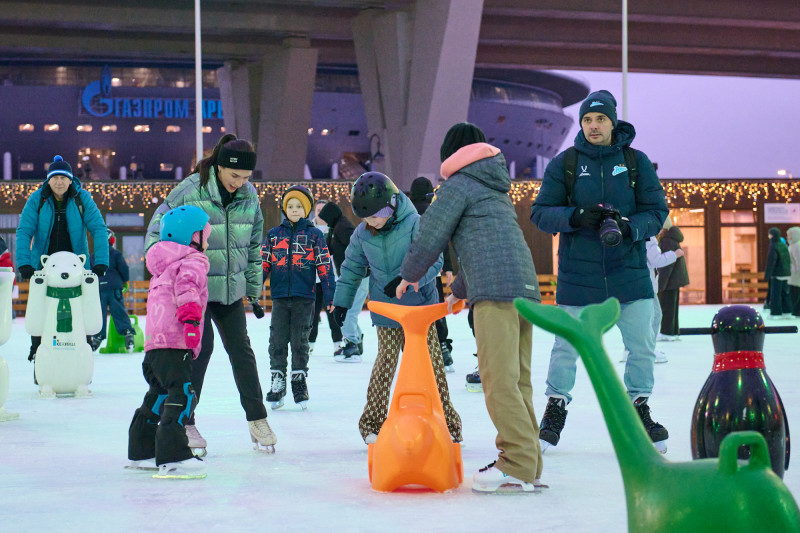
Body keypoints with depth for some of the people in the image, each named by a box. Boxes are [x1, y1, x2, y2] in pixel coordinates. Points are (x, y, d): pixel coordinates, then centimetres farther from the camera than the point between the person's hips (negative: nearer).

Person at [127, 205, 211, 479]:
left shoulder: (164, 266, 27)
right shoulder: (194, 261, -4)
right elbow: (186, 285, -23)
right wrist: (191, 317, -32)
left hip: (154, 344, 10)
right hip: (174, 343, -10)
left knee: (160, 394, 23)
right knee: (181, 395, -18)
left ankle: (142, 452, 33)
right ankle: (173, 458, -27)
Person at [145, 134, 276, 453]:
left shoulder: (249, 196, 3)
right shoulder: (192, 190, -14)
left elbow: (253, 246, 13)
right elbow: (160, 226, -5)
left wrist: (254, 290, 15)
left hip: (231, 288, 5)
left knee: (241, 348, 7)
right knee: (200, 347, -7)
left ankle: (257, 419, 17)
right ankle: (184, 422, 7)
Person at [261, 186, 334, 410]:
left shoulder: (314, 235, 4)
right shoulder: (274, 234, 9)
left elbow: (324, 266, 3)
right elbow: (263, 264, 11)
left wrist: (329, 294, -1)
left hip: (304, 298, -2)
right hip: (280, 298, 2)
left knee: (300, 341, 3)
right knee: (277, 340, 2)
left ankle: (299, 382, 14)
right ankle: (277, 381, 11)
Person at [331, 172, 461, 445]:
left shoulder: (415, 224, -13)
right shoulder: (362, 233, 1)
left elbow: (433, 261, -16)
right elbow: (352, 268, 15)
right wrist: (342, 300, 18)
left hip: (419, 307, -2)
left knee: (431, 363, 0)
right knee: (386, 362, -3)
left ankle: (446, 422, 11)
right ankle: (372, 421, 10)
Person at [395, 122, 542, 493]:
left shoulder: (459, 184, 5)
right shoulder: (497, 189, 31)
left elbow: (430, 236, 3)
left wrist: (409, 275, 21)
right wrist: (459, 290, 48)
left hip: (495, 291, -9)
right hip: (526, 288, 9)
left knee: (499, 381, -10)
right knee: (518, 381, 9)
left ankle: (518, 465, -14)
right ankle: (528, 466, 9)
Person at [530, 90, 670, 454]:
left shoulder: (636, 162, 3)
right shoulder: (564, 163, 1)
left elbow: (657, 210, 2)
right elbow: (540, 212, -2)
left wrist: (629, 227, -18)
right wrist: (577, 216, -20)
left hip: (629, 270, 1)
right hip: (578, 274, -1)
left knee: (642, 346, 5)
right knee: (566, 346, 3)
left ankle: (638, 410, 25)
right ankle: (555, 410, 21)